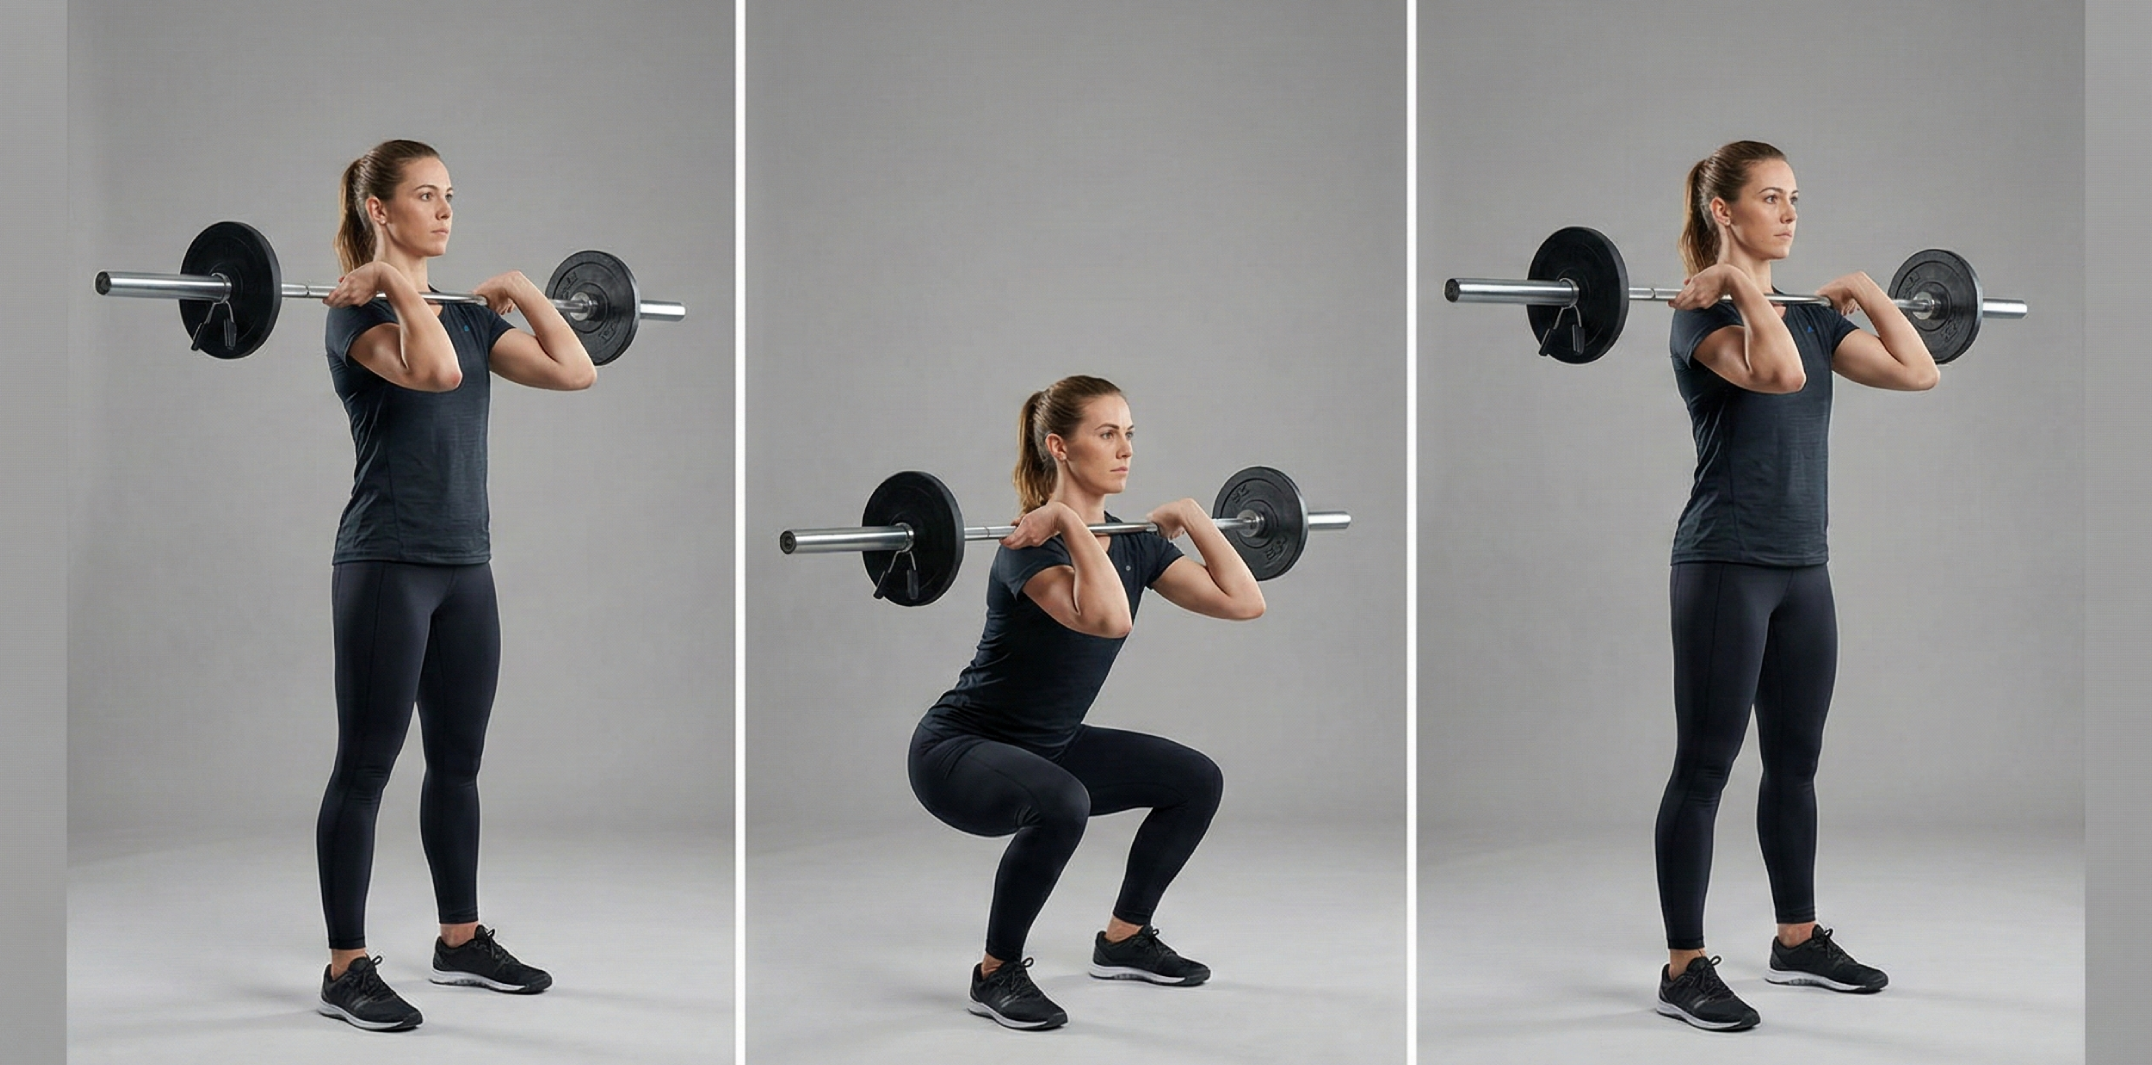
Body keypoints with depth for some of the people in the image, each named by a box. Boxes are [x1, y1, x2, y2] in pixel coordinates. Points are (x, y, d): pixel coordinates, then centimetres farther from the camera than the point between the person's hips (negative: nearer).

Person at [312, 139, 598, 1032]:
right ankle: (347, 970, 4)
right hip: (386, 564, -8)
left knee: (458, 761, 15)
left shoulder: (467, 317, 13)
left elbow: (575, 371, 5)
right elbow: (433, 369, -30)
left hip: (465, 564, 8)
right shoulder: (358, 313, -9)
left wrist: (522, 292, 9)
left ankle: (460, 941, 27)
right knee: (365, 766, -2)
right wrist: (394, 280, -20)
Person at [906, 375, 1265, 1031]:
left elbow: (1244, 602, -3)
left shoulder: (1133, 544, 1)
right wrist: (1070, 521, -38)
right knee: (1060, 803, -37)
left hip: (1049, 746, 8)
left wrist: (1192, 517, -3)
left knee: (1196, 780, 5)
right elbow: (1109, 620, -44)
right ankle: (996, 975, -16)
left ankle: (1123, 941, 19)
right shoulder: (1032, 544, -25)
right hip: (956, 750, -8)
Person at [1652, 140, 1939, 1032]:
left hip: (1802, 566, 8)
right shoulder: (1702, 316, -11)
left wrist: (1867, 291, 9)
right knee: (1704, 764, -4)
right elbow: (1777, 372, -31)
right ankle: (1684, 969, 1)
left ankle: (1798, 942, 28)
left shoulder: (1811, 318, 12)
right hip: (1724, 565, -8)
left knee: (1796, 760, 15)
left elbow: (1917, 371, 6)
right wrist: (1741, 279, -21)